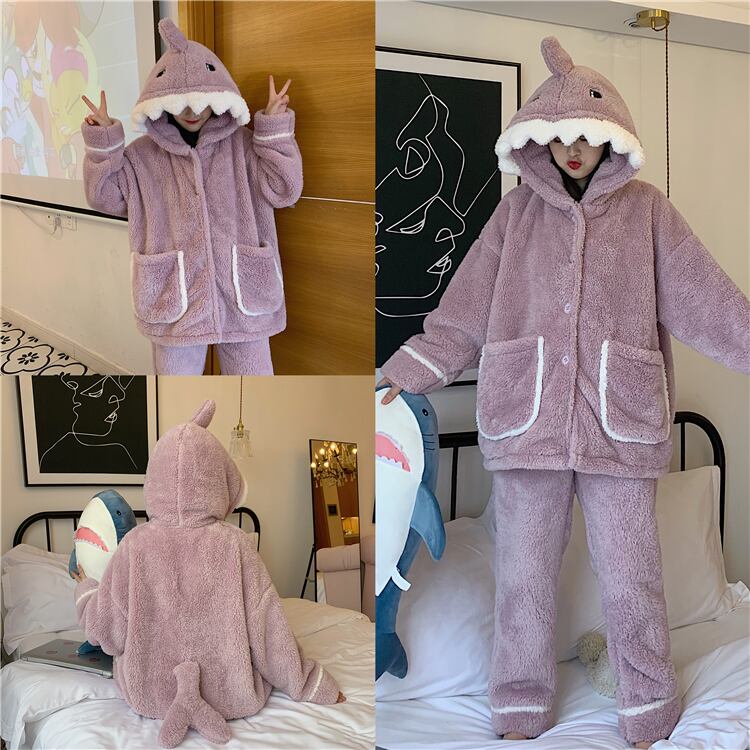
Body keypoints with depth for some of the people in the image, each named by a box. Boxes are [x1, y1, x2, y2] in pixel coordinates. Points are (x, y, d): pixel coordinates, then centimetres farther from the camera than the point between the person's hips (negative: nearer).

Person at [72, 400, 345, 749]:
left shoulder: (134, 546, -14)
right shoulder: (235, 544, -16)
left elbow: (105, 631, -4)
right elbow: (266, 630, -11)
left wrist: (86, 590, 17)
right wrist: (314, 686, 4)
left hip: (149, 695, 0)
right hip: (232, 697, 0)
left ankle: (180, 694, -1)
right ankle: (210, 697, -1)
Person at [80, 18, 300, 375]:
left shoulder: (244, 145, 2)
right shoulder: (142, 155, 4)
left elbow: (283, 190, -5)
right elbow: (105, 196, 6)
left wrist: (275, 128, -10)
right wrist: (103, 142, -4)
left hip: (242, 297, 0)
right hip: (174, 300, 0)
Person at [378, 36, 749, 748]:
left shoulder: (646, 211, 6)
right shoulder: (517, 212, 7)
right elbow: (463, 313, 4)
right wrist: (402, 374, -3)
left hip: (619, 424, -1)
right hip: (527, 422, 1)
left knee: (629, 580, 6)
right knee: (523, 577, 9)